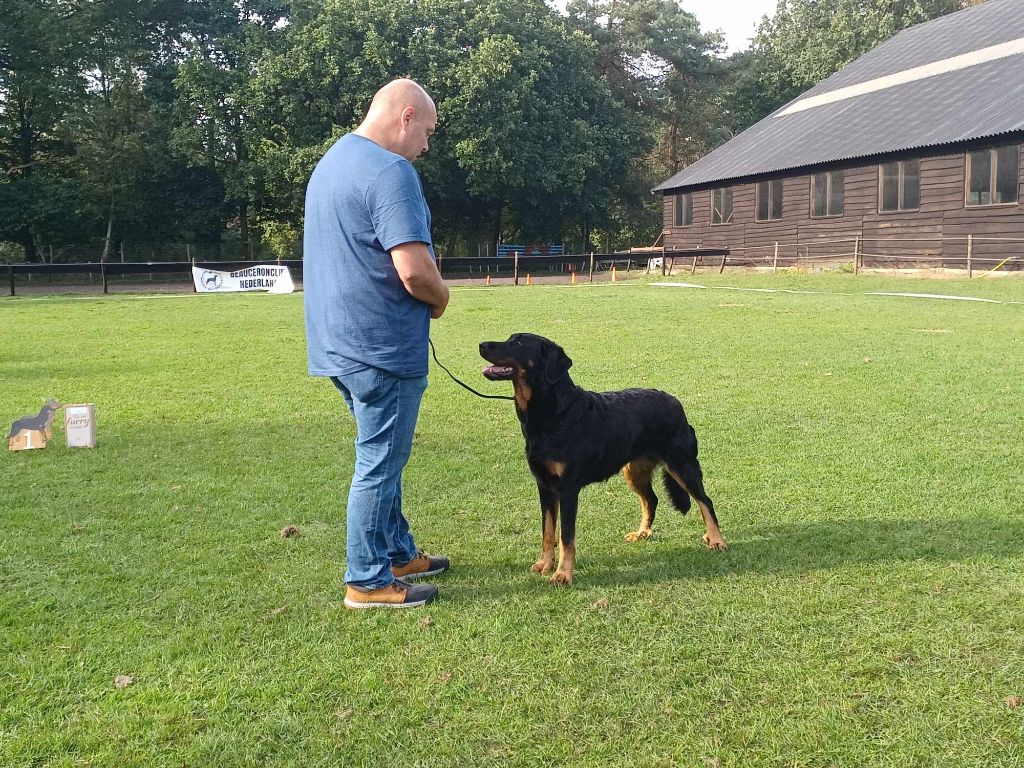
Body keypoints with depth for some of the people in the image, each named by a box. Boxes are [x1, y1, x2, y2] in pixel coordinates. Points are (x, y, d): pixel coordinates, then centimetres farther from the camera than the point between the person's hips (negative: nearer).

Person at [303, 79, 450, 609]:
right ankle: (368, 581, 11)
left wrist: (427, 294, 16)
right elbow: (415, 270, -26)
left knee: (380, 456, 20)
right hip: (382, 345, -10)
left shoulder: (331, 161, 15)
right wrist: (440, 299, -4)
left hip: (340, 341, 10)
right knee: (379, 464, 0)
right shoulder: (390, 172, -18)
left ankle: (397, 553, 32)